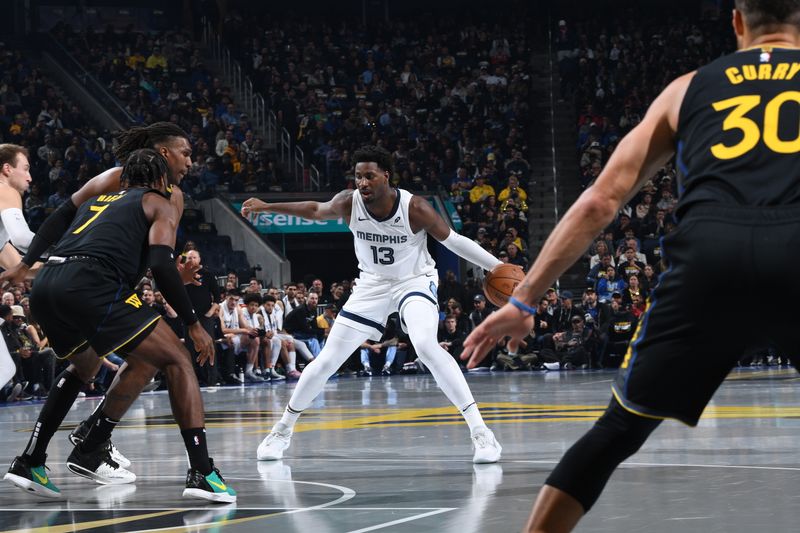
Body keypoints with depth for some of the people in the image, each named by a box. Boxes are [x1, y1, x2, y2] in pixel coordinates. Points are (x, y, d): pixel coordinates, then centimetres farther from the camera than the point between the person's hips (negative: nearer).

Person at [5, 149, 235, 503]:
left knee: (84, 365, 34)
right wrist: (193, 324, 6)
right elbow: (161, 265, 1)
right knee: (177, 361, 3)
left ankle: (29, 462, 27)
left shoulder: (94, 202, 35)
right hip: (90, 285, -7)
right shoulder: (160, 205, 18)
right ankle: (202, 473, -10)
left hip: (44, 287, 7)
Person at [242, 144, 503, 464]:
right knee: (327, 360, 3)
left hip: (415, 281, -4)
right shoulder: (349, 203, -18)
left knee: (426, 346, -31)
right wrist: (267, 207, -3)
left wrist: (498, 268, -17)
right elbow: (316, 211, 3)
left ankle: (479, 431, -28)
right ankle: (283, 430, 23)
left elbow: (453, 241, -14)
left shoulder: (414, 208, -26)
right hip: (373, 284, 4)